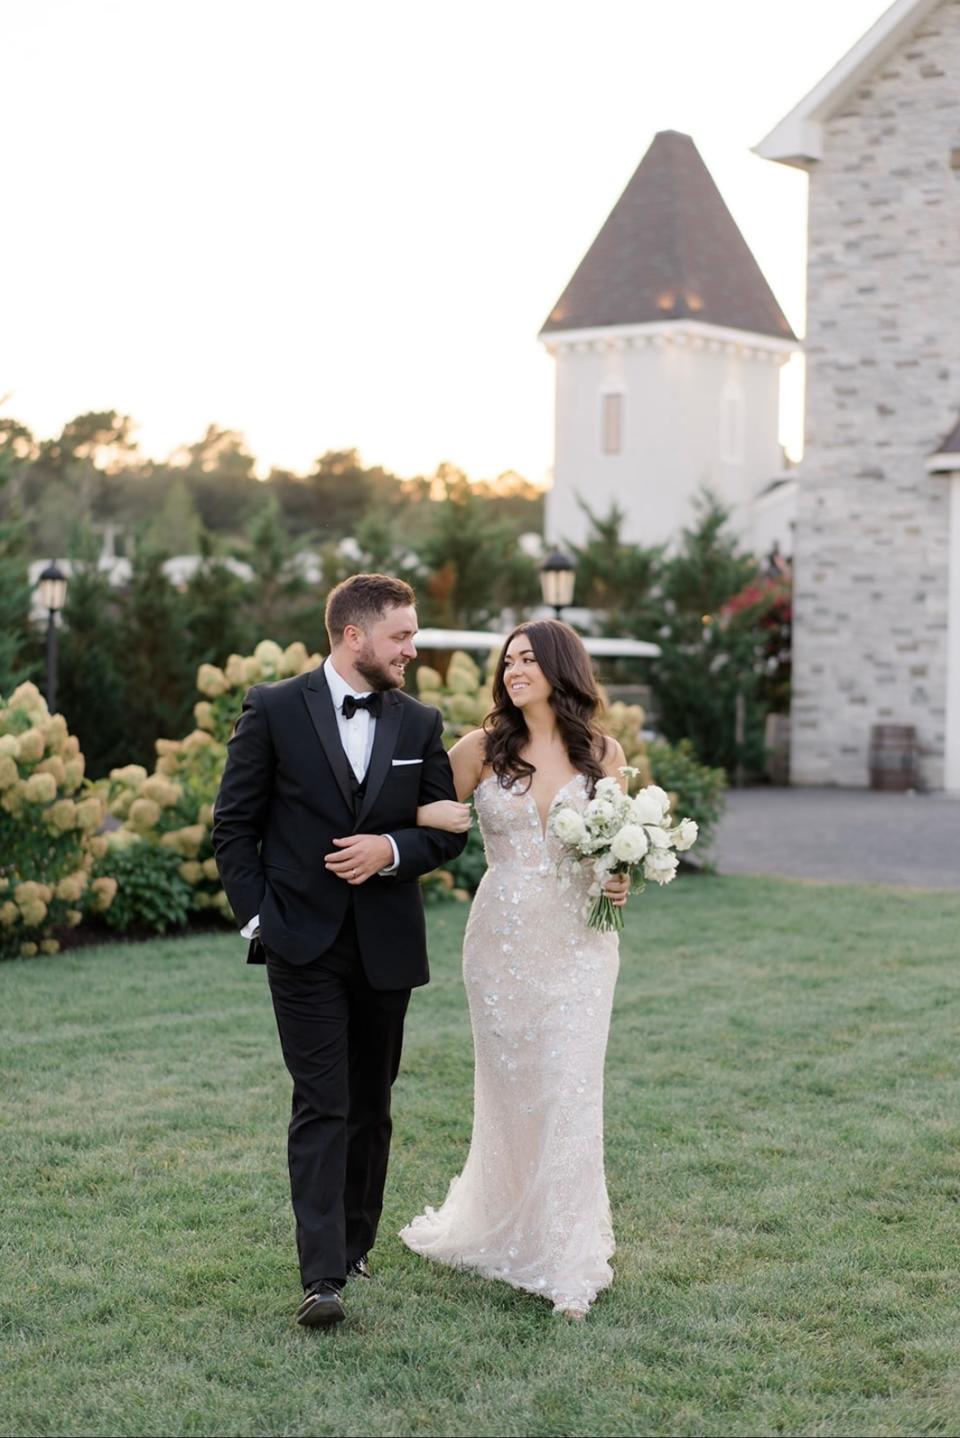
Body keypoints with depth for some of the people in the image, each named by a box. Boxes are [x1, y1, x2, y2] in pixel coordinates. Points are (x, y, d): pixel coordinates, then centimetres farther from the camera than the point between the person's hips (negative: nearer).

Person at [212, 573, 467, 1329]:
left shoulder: (420, 724, 5)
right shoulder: (275, 709, -5)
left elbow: (448, 830, 7)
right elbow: (235, 824, -1)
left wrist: (391, 849, -12)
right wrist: (257, 916, -8)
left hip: (388, 946, 4)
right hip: (304, 944, -4)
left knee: (371, 1104, 13)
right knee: (322, 1104, -9)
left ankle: (355, 1245, 29)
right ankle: (323, 1277, -10)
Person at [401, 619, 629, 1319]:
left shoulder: (602, 753, 3)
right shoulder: (482, 748, 2)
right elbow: (423, 811, 4)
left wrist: (620, 881, -8)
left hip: (579, 939, 0)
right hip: (504, 937, 0)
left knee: (570, 1093, -4)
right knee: (511, 1091, 7)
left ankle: (567, 1259, 7)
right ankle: (502, 1231, 30)